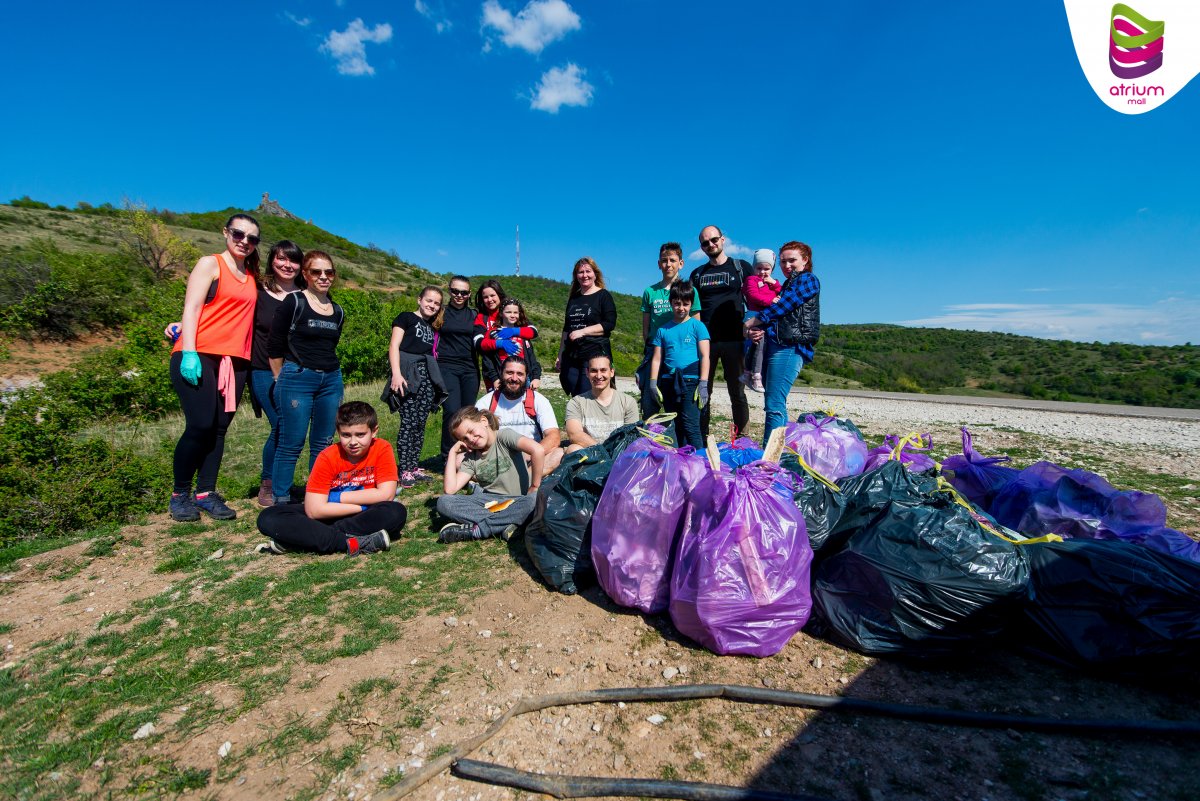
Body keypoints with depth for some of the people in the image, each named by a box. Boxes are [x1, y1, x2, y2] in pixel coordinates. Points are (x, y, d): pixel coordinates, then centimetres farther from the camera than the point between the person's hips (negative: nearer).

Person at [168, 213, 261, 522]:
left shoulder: (252, 276, 19)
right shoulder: (210, 264, 4)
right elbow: (191, 308, -5)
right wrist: (188, 352, -16)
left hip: (235, 360, 5)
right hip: (199, 356, -5)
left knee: (219, 428, 3)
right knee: (200, 425, -11)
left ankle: (205, 493, 9)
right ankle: (179, 494, 5)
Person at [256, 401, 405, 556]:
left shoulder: (382, 449, -12)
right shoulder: (327, 457, -12)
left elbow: (386, 495, -21)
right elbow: (313, 510, -18)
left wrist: (337, 498, -15)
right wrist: (364, 506, -20)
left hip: (365, 519, -1)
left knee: (397, 512, -33)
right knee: (268, 518, -20)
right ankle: (357, 543, -32)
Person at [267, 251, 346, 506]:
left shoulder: (338, 311, 12)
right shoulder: (293, 303, -3)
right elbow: (274, 347, -2)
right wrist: (283, 381, 4)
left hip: (331, 380, 5)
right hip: (298, 380, -5)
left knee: (323, 444, 8)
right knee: (291, 444, -2)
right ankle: (281, 500, 9)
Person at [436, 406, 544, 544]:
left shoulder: (504, 435, -2)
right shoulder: (470, 459, 12)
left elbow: (538, 450, -21)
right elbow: (449, 489, -3)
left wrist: (535, 487, -17)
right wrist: (453, 452, 3)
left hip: (517, 500, -4)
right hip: (490, 502, 4)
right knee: (443, 502, -17)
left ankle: (475, 529, -28)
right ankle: (504, 525, -27)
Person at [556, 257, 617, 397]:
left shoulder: (603, 295, 0)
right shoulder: (573, 298, 17)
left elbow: (610, 324, -11)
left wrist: (582, 331, -17)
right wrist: (560, 355, 16)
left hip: (595, 355, -5)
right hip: (572, 356, 6)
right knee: (575, 398, 4)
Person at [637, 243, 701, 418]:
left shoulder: (689, 291, 4)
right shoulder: (650, 291, 10)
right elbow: (645, 327, 14)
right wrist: (649, 349, 6)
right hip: (654, 352, 2)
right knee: (649, 402, 1)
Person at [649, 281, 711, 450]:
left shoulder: (697, 326, 2)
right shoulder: (663, 330, 12)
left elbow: (705, 356, -3)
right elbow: (656, 359, 12)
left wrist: (703, 385, -10)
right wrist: (653, 384, 4)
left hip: (690, 381, -4)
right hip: (668, 383, 4)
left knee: (690, 426, -11)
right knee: (676, 428, 12)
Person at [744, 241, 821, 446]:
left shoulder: (808, 280, 3)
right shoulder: (786, 285, 28)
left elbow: (780, 308, -9)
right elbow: (776, 312, 18)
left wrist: (749, 324, -4)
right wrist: (759, 330, -4)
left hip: (789, 347, -9)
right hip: (773, 345, 9)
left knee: (774, 406, -14)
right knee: (776, 404, 9)